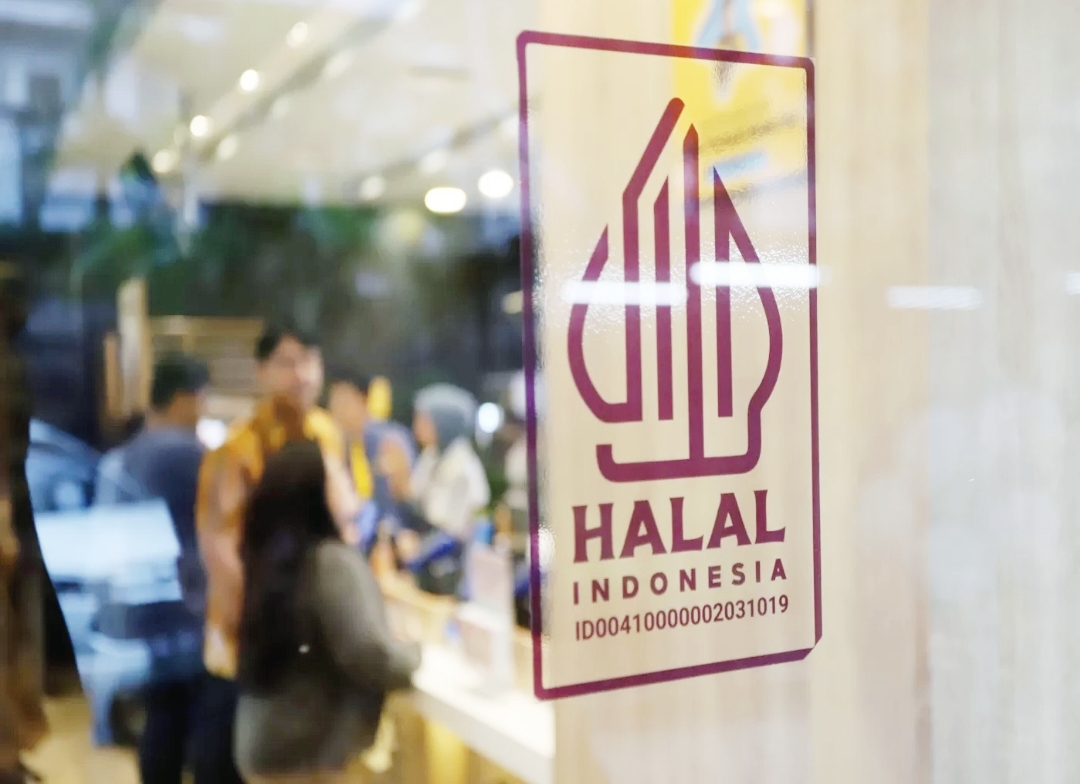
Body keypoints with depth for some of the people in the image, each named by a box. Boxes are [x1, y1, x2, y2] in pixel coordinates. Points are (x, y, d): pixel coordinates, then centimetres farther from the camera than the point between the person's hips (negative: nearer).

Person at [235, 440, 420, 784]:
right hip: (312, 753, -8)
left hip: (260, 744, 8)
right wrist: (411, 658, -7)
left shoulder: (264, 554, 3)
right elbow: (368, 654, -28)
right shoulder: (333, 563, -21)